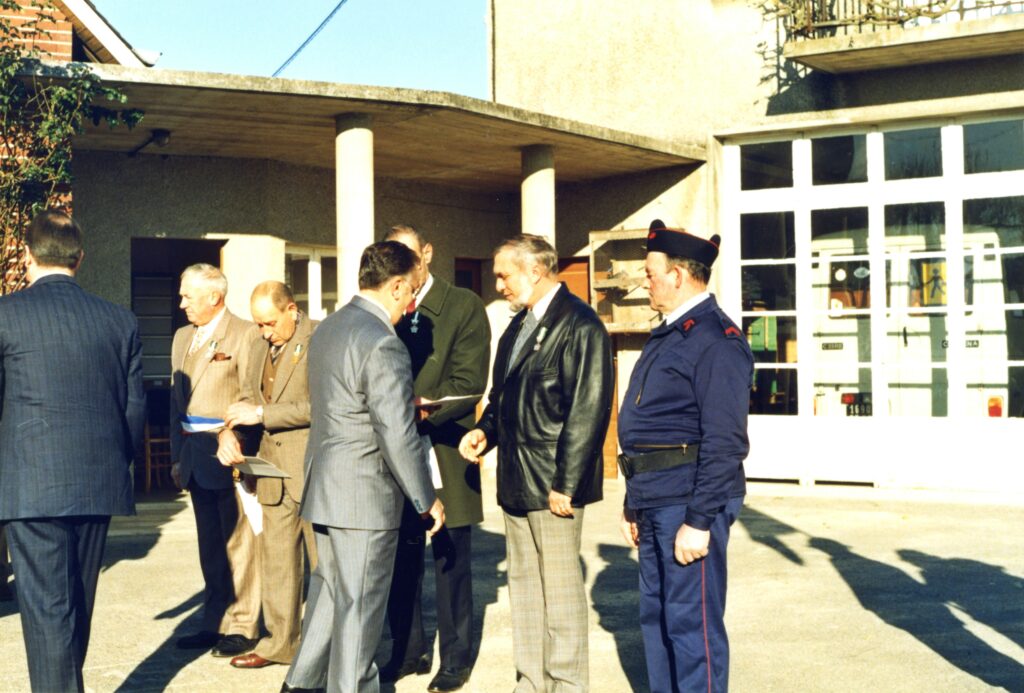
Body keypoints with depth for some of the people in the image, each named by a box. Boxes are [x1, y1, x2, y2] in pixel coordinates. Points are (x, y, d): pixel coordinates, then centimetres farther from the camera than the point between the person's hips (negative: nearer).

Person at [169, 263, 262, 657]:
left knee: (238, 542, 0)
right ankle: (214, 622, 24)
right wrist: (177, 455, 14)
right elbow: (176, 399, 17)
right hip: (195, 457, 7)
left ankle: (242, 626, 8)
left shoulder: (244, 335, -9)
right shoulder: (183, 338, 15)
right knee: (209, 543, 15)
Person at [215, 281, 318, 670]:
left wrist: (263, 414, -18)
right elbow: (248, 400, 17)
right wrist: (231, 434, -3)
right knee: (275, 559, 11)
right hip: (274, 470, 7)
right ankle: (280, 642, 20)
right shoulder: (261, 347, 14)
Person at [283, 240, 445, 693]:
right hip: (364, 495, -9)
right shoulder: (383, 345, -21)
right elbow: (398, 437, -21)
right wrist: (428, 499, -11)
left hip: (324, 487, 9)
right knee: (359, 605, 3)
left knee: (328, 590, 21)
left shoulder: (327, 329, 8)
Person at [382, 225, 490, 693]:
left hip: (444, 450, -4)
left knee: (450, 560, 4)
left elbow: (469, 382, -11)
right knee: (400, 557, 11)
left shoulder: (464, 306, -3)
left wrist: (422, 412, -23)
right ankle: (408, 651, 25)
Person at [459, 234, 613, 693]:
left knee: (560, 592, -1)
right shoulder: (518, 326, 16)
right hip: (516, 482, 9)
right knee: (524, 588, 15)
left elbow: (588, 410, -17)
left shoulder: (579, 325, -12)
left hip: (552, 483, -9)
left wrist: (566, 483, -19)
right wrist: (485, 431, 5)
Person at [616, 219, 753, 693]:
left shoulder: (716, 339, -14)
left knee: (691, 623, -3)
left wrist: (699, 520, -22)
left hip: (688, 503, -10)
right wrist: (634, 505, 19)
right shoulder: (666, 337, 17)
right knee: (656, 617, 16)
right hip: (653, 503, 10)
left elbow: (725, 442, -19)